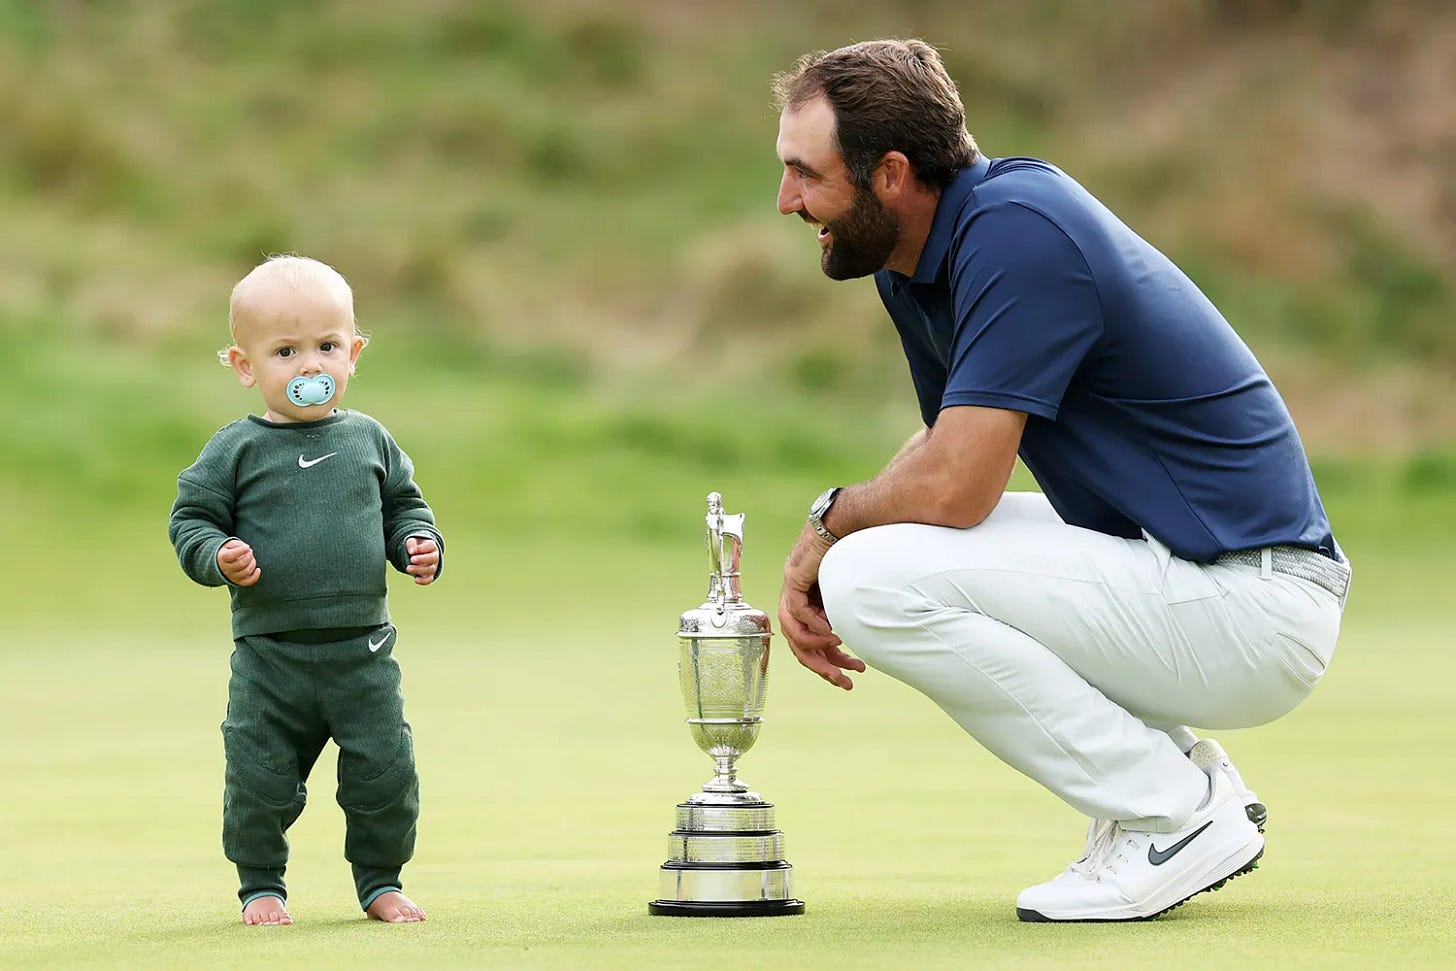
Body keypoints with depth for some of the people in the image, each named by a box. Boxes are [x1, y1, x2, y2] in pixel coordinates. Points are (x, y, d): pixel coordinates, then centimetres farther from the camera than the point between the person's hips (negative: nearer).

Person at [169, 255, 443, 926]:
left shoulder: (369, 441, 6)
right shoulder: (237, 450, -3)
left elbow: (403, 505, 17)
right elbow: (190, 519, 0)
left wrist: (417, 543, -2)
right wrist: (218, 556, -18)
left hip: (361, 650, 2)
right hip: (269, 655, -2)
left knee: (384, 770, 3)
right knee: (260, 777, 1)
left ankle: (380, 880, 21)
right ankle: (261, 885, 20)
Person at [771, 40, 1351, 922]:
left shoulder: (1017, 232, -20)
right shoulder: (917, 258, 10)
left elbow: (954, 486, -24)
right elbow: (952, 444, 22)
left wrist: (829, 521, -4)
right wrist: (821, 561, 5)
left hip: (1254, 607, -10)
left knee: (877, 579, -20)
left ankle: (1177, 817, -9)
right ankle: (1190, 777, 13)